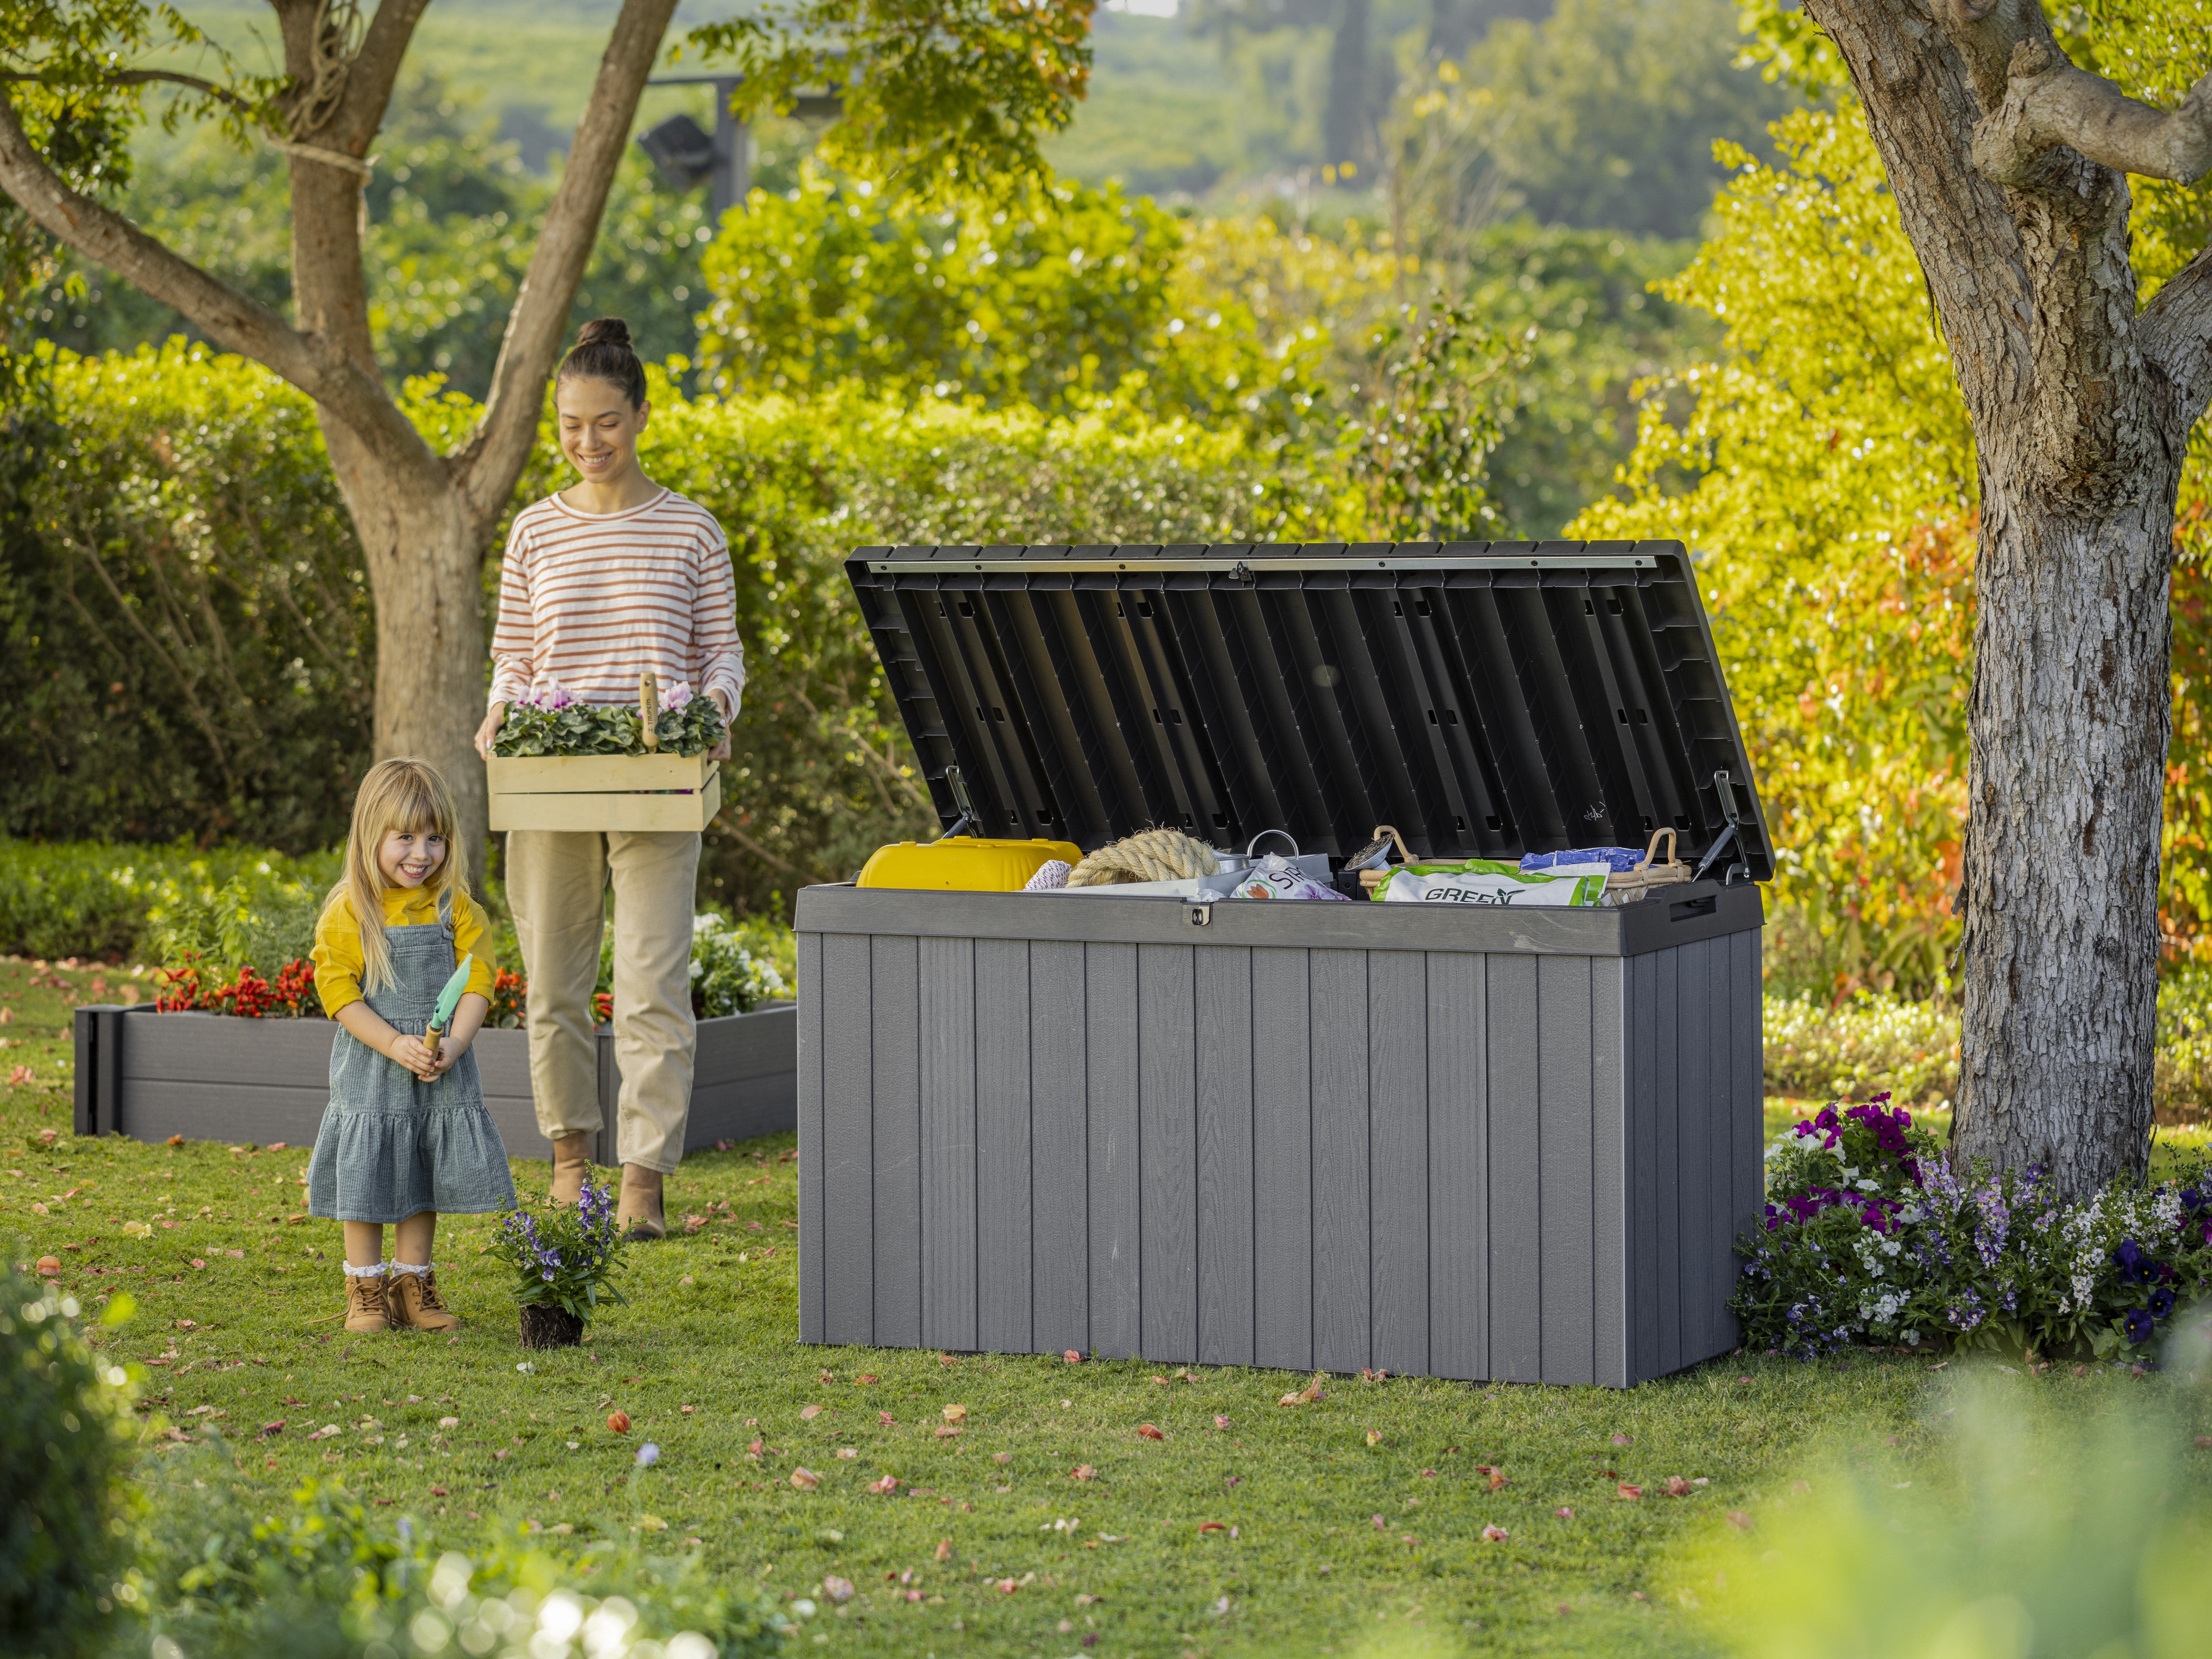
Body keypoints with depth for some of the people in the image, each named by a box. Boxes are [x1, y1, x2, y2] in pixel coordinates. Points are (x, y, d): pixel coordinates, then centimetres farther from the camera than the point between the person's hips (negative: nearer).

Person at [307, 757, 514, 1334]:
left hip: (441, 1070, 3)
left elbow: (477, 982, -3)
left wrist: (453, 1046, -19)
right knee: (368, 1177, 2)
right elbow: (339, 992, -12)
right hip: (369, 1068, -3)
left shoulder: (454, 906, -1)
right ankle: (366, 1290, 14)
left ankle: (413, 1285, 21)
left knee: (425, 1178, 10)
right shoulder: (348, 912, -9)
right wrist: (396, 1046, -21)